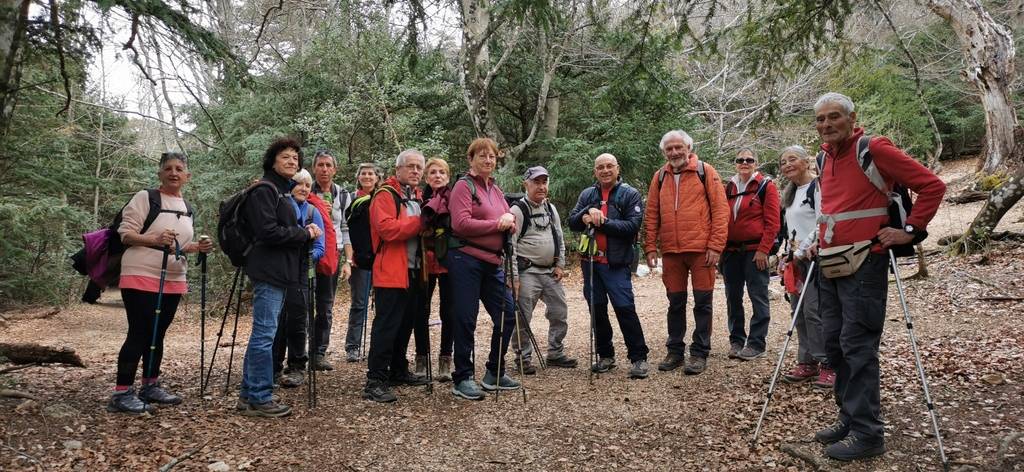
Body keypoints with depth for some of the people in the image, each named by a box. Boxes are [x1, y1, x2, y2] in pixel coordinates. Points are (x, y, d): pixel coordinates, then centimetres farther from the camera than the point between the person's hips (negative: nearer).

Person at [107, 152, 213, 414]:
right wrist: (155, 239, -27)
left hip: (173, 281, 7)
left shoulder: (187, 209, 15)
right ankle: (121, 393, -2)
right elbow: (125, 233, -11)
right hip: (141, 277, -7)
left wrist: (197, 247, 2)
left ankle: (150, 386, 22)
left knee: (157, 335, 12)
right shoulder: (146, 198, -5)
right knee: (139, 335, -8)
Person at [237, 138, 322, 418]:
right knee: (265, 334, -7)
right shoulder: (264, 190, -9)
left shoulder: (283, 191, 22)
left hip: (280, 271, 10)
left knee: (262, 333, 12)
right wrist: (305, 233, -10)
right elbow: (268, 231, -19)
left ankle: (248, 395, 20)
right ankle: (259, 398, -1)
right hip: (268, 270, -10)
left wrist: (305, 232, 8)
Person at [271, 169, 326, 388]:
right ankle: (273, 368, 15)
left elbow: (319, 249, 0)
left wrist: (305, 256, -18)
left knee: (296, 321, 1)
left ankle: (297, 368, 13)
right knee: (275, 321, 2)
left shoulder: (313, 212, 6)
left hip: (299, 274, 0)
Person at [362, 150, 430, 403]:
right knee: (386, 325, -9)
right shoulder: (385, 195, -8)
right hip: (391, 272, -9)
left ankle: (398, 371, 28)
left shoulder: (418, 197, 19)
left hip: (414, 272, 9)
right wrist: (419, 222, -16)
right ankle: (375, 381, -5)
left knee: (406, 324, 16)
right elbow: (387, 228, -23)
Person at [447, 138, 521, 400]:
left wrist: (509, 219, -5)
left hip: (492, 262, 8)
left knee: (506, 315, 9)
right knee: (466, 320, -2)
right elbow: (461, 224, -17)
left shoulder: (496, 190, 18)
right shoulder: (464, 186, -5)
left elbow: (510, 225, 19)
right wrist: (497, 224, -11)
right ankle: (462, 379, 9)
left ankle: (494, 374, 23)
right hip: (466, 260, -8)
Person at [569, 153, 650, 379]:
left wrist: (601, 222, -14)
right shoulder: (587, 194, 13)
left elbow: (633, 226, -12)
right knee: (597, 309, 10)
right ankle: (605, 356, 22)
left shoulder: (630, 194, 0)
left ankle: (639, 357, 0)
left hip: (617, 263, -5)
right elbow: (572, 222, 5)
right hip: (591, 262, 5)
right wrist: (588, 212, -14)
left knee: (625, 308, -10)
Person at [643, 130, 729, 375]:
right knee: (675, 303, 11)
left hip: (701, 250, -3)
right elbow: (651, 214, 11)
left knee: (702, 302, 2)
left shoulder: (705, 171, 0)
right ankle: (675, 351, 22)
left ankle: (700, 353, 11)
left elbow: (720, 209, -4)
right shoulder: (659, 177, 10)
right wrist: (650, 247, 3)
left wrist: (716, 246, -10)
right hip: (670, 251, 4)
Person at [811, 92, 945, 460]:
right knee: (834, 343, 11)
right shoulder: (825, 157, 13)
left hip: (864, 264, -8)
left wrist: (910, 231, -12)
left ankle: (867, 433, 2)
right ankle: (850, 418, 23)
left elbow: (932, 185, -9)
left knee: (857, 347, -7)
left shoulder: (875, 149, -9)